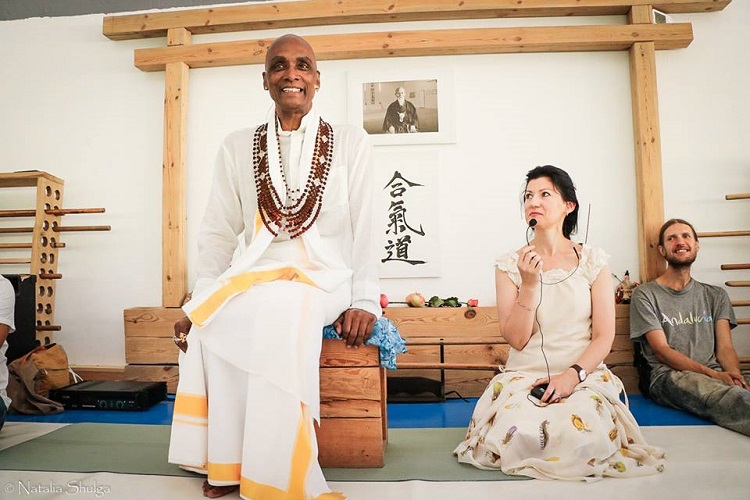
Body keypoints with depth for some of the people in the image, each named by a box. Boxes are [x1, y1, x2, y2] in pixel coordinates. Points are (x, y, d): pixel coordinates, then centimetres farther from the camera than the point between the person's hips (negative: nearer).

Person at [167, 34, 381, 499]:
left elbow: (365, 226, 2)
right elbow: (218, 232, 11)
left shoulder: (351, 141, 7)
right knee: (208, 321, -28)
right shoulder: (237, 147, 13)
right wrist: (200, 300, -1)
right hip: (254, 280, 3)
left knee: (277, 311, -34)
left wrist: (364, 300, -9)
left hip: (324, 281, -2)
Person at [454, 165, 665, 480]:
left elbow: (604, 336, -1)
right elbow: (516, 340, -5)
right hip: (525, 375, 0)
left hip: (584, 375, 0)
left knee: (582, 437, -30)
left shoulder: (593, 261, 2)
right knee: (517, 436, -29)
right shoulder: (510, 265, 1)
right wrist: (529, 284, -15)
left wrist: (572, 374, -17)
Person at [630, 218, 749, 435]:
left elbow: (725, 347, 11)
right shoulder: (645, 295, 7)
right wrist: (712, 373, -16)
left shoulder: (716, 295, 23)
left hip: (716, 377, 4)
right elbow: (662, 351, -2)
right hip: (668, 377, -4)